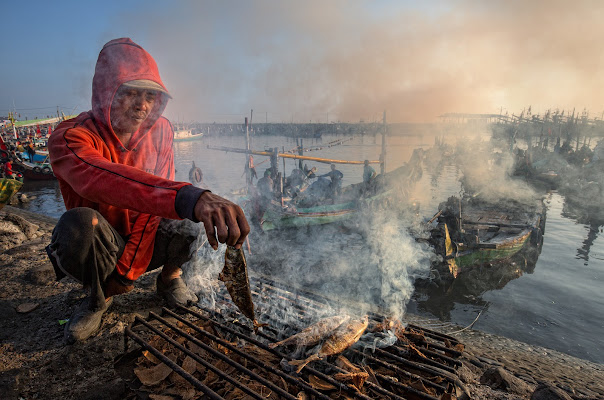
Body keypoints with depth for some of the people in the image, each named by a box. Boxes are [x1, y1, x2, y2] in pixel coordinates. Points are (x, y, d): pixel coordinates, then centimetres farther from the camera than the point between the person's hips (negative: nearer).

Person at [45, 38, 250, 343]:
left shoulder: (159, 131, -10)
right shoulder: (70, 139, -22)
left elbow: (154, 205, -17)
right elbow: (110, 180, -47)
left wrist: (128, 272, -23)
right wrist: (189, 197, -65)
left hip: (145, 241, 1)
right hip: (99, 247, -1)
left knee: (186, 225, -30)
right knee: (78, 222, -34)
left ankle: (169, 278, 5)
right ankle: (99, 295, -2)